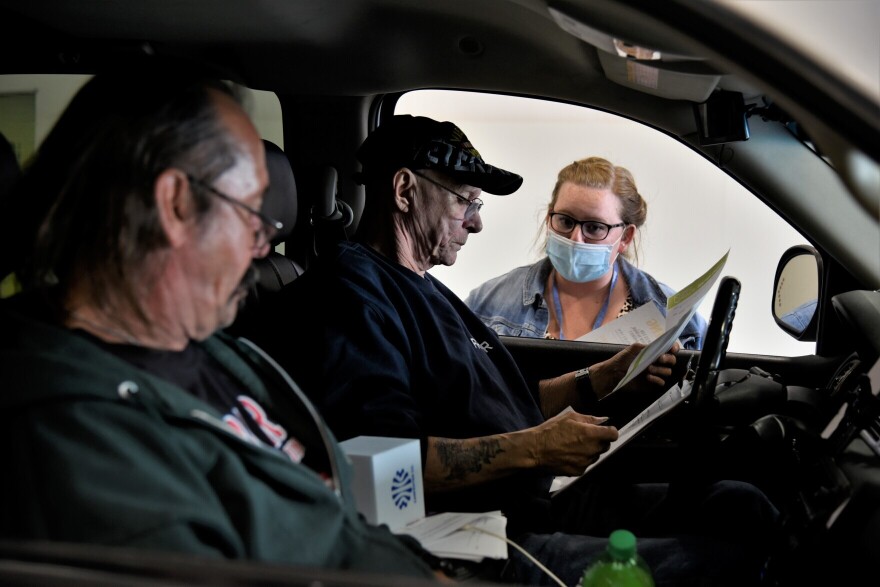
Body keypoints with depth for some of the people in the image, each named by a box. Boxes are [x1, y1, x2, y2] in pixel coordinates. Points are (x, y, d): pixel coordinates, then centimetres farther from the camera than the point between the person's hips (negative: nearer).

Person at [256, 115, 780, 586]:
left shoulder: (425, 290, 24)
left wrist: (610, 375, 20)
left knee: (740, 507, 2)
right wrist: (535, 448, -19)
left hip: (532, 505, 10)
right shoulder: (348, 289, -11)